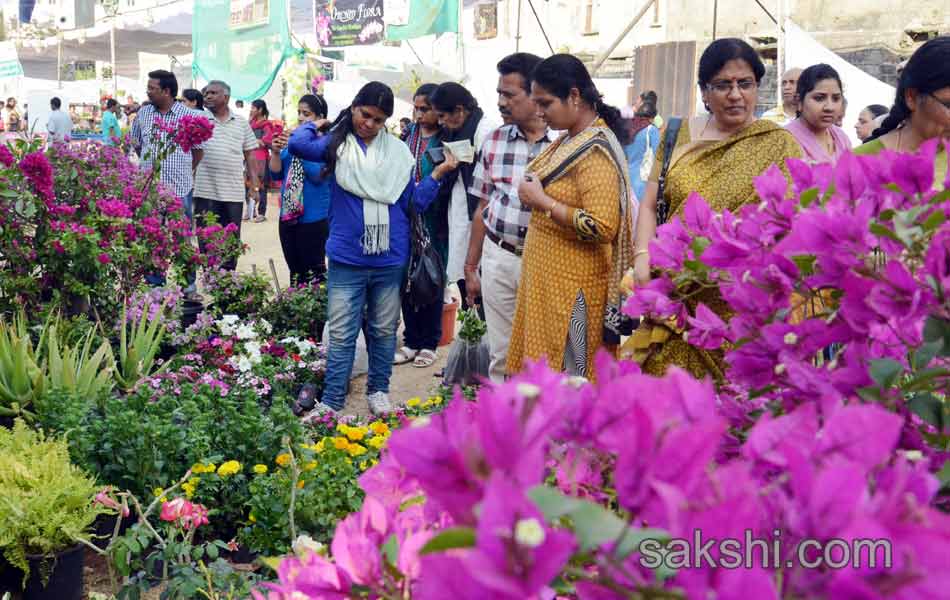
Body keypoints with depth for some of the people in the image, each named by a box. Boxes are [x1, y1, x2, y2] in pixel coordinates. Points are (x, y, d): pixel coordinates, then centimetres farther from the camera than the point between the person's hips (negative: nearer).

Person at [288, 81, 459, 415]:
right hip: (347, 259, -2)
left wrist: (438, 174, -5)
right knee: (341, 334, 0)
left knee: (384, 331, 15)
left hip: (390, 259, 3)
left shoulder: (397, 151, 6)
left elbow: (413, 202, 4)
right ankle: (331, 402, 7)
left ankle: (378, 391, 29)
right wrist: (313, 124, 0)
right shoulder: (337, 144, 0)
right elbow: (297, 144, -19)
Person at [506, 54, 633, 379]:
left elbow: (601, 227, -27)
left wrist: (542, 201, -20)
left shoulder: (595, 151, -18)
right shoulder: (569, 140, 11)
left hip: (572, 286, -9)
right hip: (547, 278, 9)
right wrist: (533, 191, 10)